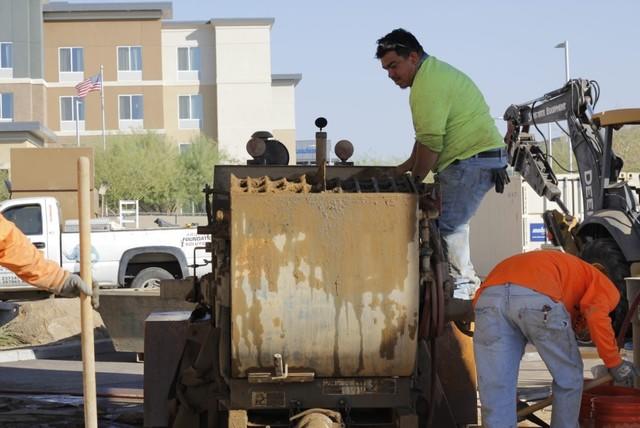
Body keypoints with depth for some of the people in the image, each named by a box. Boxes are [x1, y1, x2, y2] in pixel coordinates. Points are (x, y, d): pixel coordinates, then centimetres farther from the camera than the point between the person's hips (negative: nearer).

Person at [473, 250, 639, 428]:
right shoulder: (605, 287, 25)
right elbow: (596, 316, 2)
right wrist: (615, 364, 11)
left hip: (489, 295, 6)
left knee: (495, 393, 8)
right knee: (569, 379, 18)